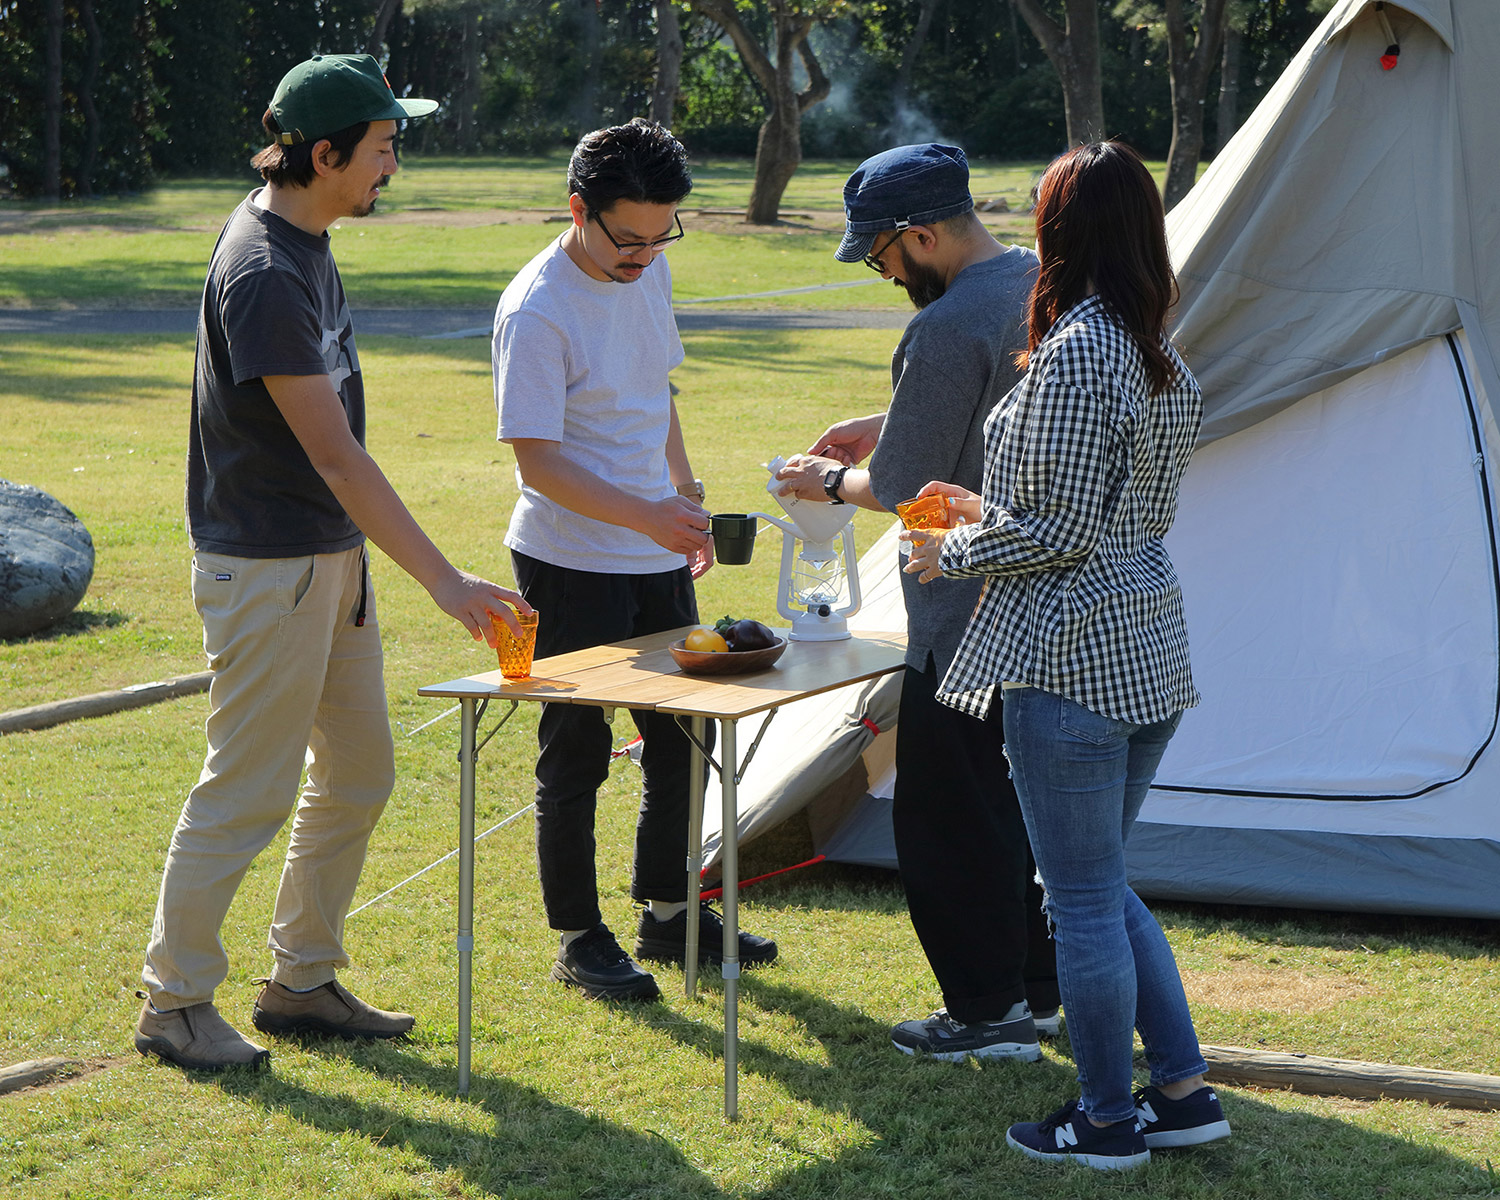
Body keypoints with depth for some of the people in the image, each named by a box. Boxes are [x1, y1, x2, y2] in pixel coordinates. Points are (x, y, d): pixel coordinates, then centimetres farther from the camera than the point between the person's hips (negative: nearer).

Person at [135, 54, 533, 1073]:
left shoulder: (307, 239, 8)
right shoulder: (262, 273, -23)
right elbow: (334, 454, -26)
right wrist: (445, 581, -26)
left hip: (334, 557, 10)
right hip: (267, 567, -10)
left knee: (358, 778, 14)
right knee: (248, 792, -1)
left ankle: (303, 982, 26)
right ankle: (175, 1002, 12)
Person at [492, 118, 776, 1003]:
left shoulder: (650, 275, 4)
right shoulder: (537, 311, -20)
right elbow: (538, 462, -22)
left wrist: (688, 493, 16)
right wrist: (644, 514, -31)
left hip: (658, 556, 8)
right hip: (571, 565, -8)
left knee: (681, 738, 15)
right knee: (576, 755, 1)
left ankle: (668, 913, 30)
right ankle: (579, 939, 13)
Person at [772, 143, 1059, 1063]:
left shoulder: (947, 330, -22)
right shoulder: (1048, 286, 7)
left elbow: (905, 489, -16)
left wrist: (831, 482, 3)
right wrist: (884, 427, 23)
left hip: (969, 617, -9)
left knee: (947, 810, 3)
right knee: (1011, 796, 19)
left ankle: (988, 1011, 10)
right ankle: (1038, 989, 28)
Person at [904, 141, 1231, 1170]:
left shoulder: (1074, 352, -18)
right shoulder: (1170, 367, 10)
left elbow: (1058, 532, -19)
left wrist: (955, 554, -2)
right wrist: (987, 512, 25)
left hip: (1071, 656, -9)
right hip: (1151, 649, 9)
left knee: (1083, 899, 3)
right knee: (1106, 886, 20)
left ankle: (1107, 1119, 14)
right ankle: (1184, 1092, 22)